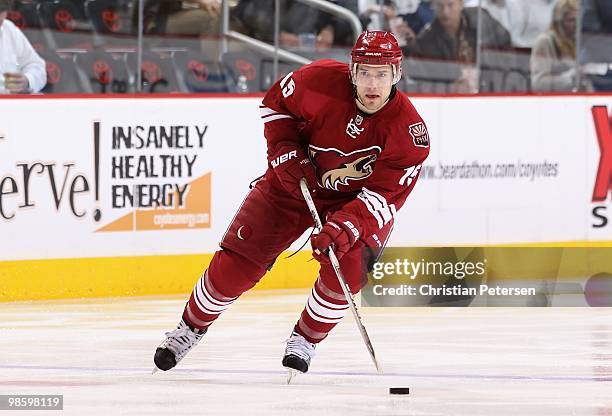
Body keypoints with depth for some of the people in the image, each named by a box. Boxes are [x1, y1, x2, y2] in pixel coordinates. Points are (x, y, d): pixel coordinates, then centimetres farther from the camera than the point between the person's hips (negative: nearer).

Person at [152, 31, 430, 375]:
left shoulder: (409, 132, -26)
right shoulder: (322, 81, -25)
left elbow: (384, 195, -27)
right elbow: (276, 103, -4)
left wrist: (345, 228, -40)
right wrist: (285, 153, -16)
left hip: (354, 198, -1)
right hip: (296, 180, 1)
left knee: (348, 265, -25)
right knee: (238, 260, -4)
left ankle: (305, 340, 0)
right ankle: (191, 327, 19)